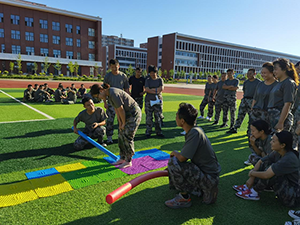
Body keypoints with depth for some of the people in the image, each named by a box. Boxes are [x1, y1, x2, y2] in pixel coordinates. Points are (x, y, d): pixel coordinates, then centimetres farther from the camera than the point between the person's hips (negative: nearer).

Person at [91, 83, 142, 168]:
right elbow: (116, 109, 8)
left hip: (134, 114, -9)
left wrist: (124, 123, -9)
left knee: (127, 137, -7)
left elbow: (121, 110, -21)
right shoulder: (109, 94, 5)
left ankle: (128, 161, 5)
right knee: (121, 136, 9)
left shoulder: (114, 94, -25)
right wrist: (120, 123, 6)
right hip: (127, 114, 9)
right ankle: (122, 158, 21)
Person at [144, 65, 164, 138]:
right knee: (149, 117, 0)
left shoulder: (160, 79, 9)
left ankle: (158, 132, 14)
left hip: (158, 100, 1)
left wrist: (152, 89, -9)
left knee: (158, 117, 4)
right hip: (149, 100, -1)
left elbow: (161, 88, -6)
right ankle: (148, 132, 8)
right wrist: (156, 91, -12)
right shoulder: (148, 80, 7)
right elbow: (146, 89, -9)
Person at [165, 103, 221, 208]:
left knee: (173, 161, -21)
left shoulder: (195, 133, -25)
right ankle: (200, 189, 16)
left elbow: (182, 158, -24)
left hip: (209, 178, -10)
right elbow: (185, 155, 14)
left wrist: (175, 153, -4)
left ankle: (184, 198, -5)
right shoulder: (196, 130, 3)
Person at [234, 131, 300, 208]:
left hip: (293, 198, -9)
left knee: (271, 169, -28)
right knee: (266, 164, -2)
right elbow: (260, 162, 3)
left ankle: (254, 193, -8)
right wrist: (251, 178, -7)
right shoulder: (277, 152, -4)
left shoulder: (289, 159, -30)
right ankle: (248, 186, 1)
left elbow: (266, 175, -31)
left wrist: (252, 173, -11)